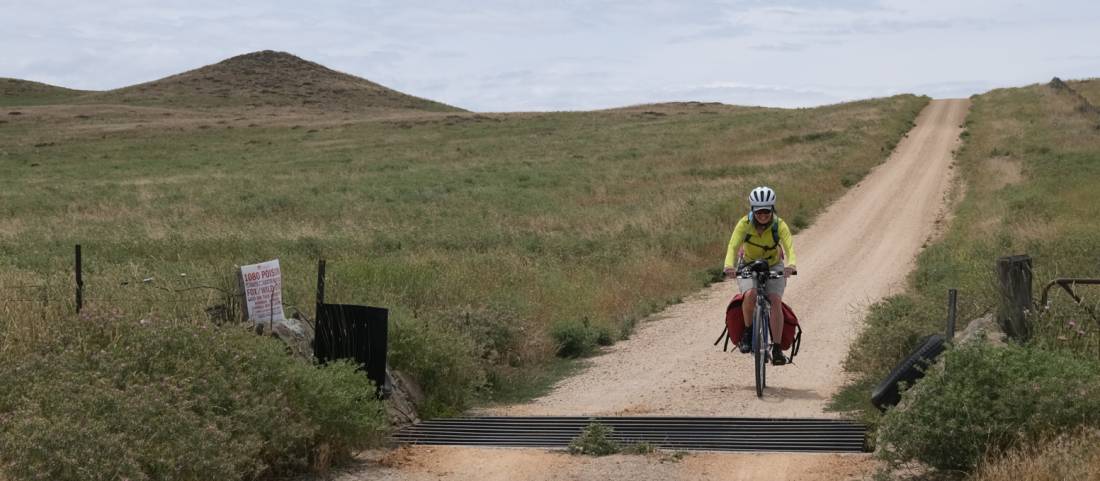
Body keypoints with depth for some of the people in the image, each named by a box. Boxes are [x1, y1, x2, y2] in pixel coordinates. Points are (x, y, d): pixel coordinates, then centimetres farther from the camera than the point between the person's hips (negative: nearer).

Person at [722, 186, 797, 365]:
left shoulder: (779, 225, -24)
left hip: (774, 267, 0)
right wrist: (729, 266, -53)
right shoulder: (745, 223, -23)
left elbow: (789, 247, -36)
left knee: (776, 301, -20)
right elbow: (733, 245, -34)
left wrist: (791, 265, -58)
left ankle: (777, 348, -14)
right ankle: (748, 331, -5)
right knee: (750, 294, -29)